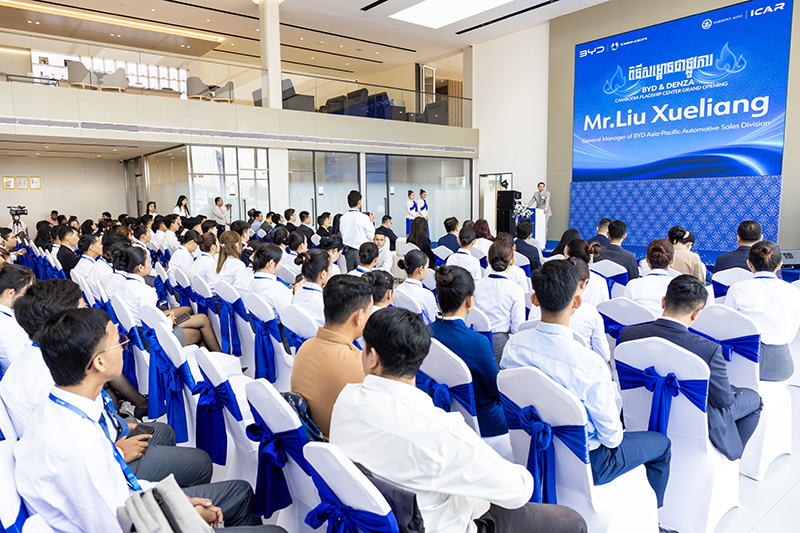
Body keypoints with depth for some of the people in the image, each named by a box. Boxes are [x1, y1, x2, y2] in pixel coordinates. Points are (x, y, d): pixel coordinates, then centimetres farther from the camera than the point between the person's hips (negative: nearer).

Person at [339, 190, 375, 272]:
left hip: (348, 251, 5)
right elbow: (371, 235, -4)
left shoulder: (343, 218, 0)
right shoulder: (363, 217, -13)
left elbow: (341, 236, 8)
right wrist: (371, 221, 6)